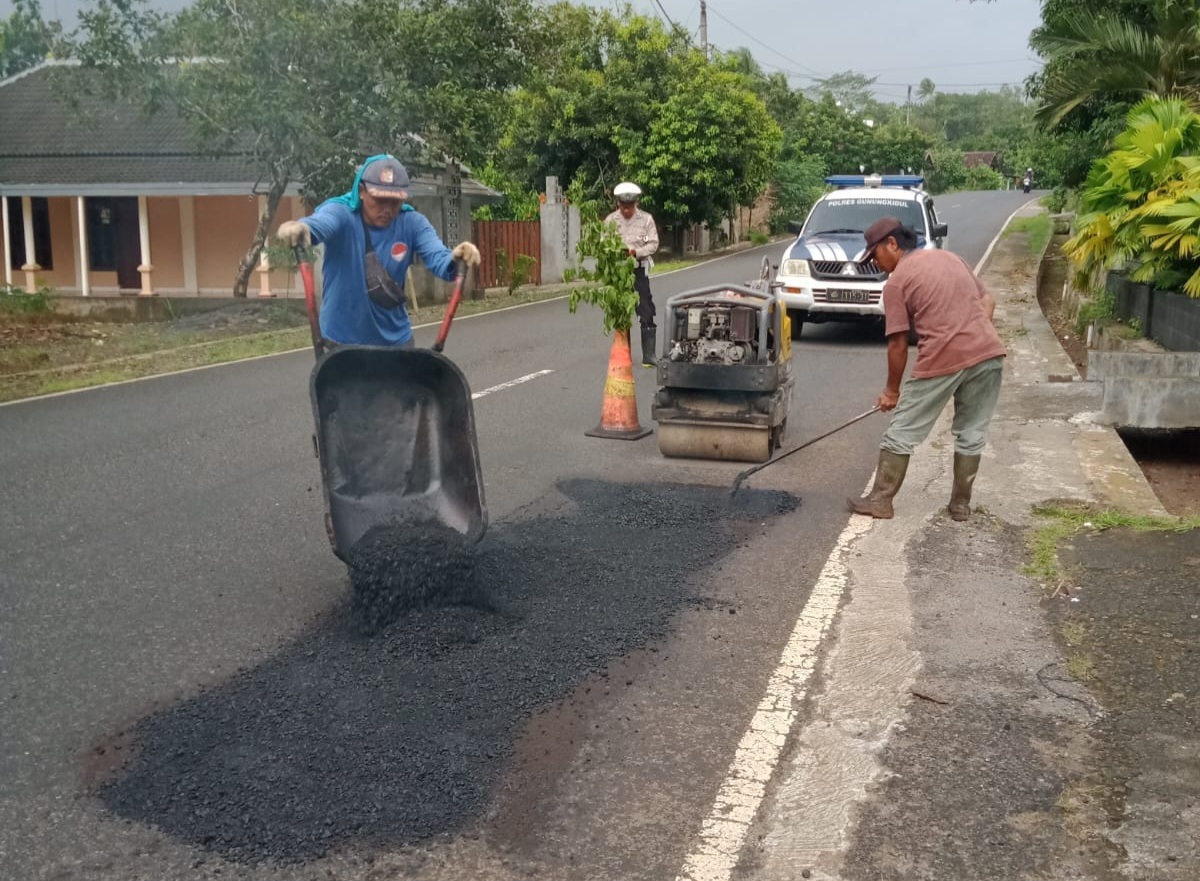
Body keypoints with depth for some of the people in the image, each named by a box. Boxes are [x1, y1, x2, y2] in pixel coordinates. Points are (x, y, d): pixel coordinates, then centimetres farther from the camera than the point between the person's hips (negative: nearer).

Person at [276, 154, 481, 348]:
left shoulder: (411, 223, -7)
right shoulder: (341, 214, -15)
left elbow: (438, 257, -22)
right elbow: (319, 223, -37)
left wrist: (455, 259, -47)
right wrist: (299, 228, -62)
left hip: (395, 338, 3)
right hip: (343, 339, -2)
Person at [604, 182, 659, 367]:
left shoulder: (646, 219, -2)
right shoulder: (611, 220, 2)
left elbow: (653, 244, -4)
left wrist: (636, 252, -20)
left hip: (639, 270, -2)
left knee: (646, 313, -8)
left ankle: (649, 355, -7)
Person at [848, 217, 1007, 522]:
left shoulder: (896, 282, 1)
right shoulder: (949, 257, 20)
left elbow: (898, 343, 0)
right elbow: (987, 301, 21)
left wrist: (892, 390, 10)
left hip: (942, 359, -6)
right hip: (989, 352, 6)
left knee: (901, 433, 7)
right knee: (972, 434, 17)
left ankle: (880, 500, 13)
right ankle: (961, 504, 23)